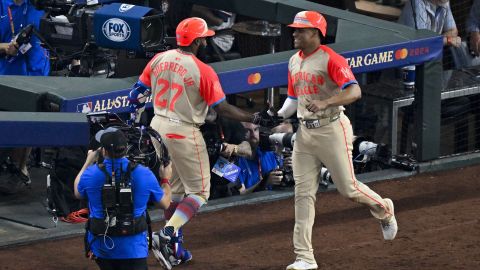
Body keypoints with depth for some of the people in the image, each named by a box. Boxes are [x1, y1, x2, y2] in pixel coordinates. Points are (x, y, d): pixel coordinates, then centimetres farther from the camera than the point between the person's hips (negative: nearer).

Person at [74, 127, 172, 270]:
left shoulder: (91, 174, -10)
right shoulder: (144, 174, -9)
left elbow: (78, 193, 16)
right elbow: (165, 203, 7)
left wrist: (88, 162, 27)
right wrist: (165, 179, 26)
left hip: (101, 246, 2)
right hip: (133, 248, -2)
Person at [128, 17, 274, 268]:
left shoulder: (159, 59, 1)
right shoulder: (203, 71, -16)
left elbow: (137, 92, 7)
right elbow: (222, 108, -14)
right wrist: (254, 118, -6)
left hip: (158, 126, 7)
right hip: (184, 133, -7)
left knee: (174, 189, 19)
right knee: (199, 191, 3)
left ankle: (174, 249, 21)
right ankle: (168, 233, -17)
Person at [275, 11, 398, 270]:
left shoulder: (330, 59, -14)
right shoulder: (294, 62, 11)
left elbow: (354, 91, -24)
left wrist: (324, 103, -37)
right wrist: (277, 116, 6)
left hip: (331, 129, -7)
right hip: (304, 132, 7)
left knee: (347, 188, 0)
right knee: (303, 193, 0)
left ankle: (384, 210, 33)